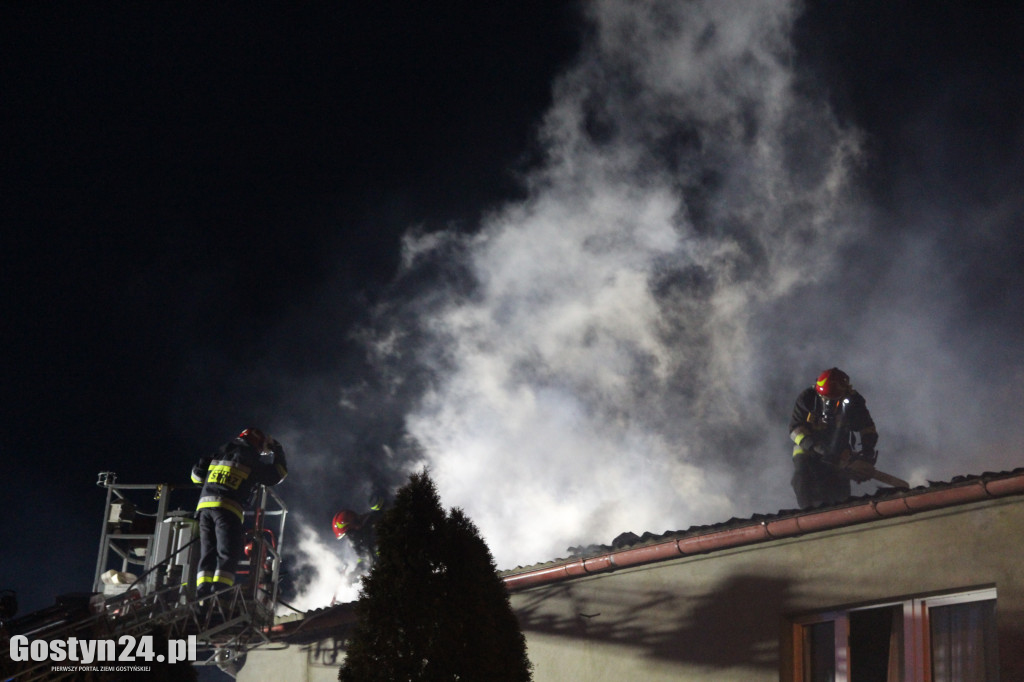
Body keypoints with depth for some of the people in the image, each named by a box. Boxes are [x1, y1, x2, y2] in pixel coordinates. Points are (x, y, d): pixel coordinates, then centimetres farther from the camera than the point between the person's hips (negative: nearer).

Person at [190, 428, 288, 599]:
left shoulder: (220, 452, 21)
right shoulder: (252, 461, 6)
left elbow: (197, 474, 24)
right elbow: (278, 474, 18)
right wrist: (278, 451, 33)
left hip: (205, 504, 6)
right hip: (228, 508, -6)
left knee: (207, 553, 9)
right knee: (228, 553, -7)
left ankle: (203, 594, -2)